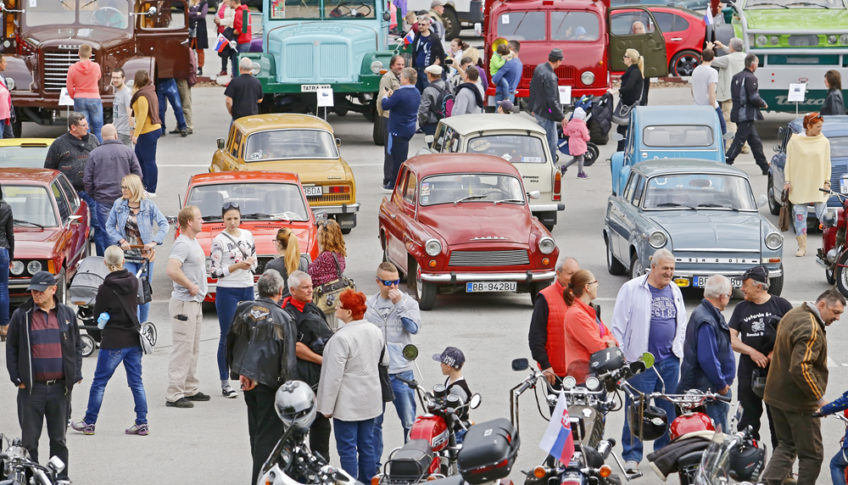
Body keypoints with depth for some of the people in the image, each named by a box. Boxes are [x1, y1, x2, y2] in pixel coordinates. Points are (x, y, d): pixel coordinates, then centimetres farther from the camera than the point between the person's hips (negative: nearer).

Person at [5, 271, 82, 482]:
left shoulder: (67, 314, 8)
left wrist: (75, 376, 4)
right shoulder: (21, 316, 1)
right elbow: (11, 348, 4)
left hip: (60, 387, 2)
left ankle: (61, 478, 14)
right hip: (31, 388, -2)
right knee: (29, 440, 1)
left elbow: (77, 346, 14)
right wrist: (17, 378, -4)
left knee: (58, 439, 8)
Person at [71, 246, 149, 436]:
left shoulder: (106, 288, -15)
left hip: (113, 342, -5)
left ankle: (89, 423, 12)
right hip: (134, 339, 5)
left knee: (99, 382, 6)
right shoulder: (133, 281, -1)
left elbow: (98, 313, -4)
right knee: (136, 382, 9)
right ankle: (142, 423, 7)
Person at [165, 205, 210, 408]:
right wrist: (191, 286, -22)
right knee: (183, 349, -9)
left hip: (195, 303, 10)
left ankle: (190, 389, 26)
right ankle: (174, 395, -7)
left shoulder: (193, 242, 14)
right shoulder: (182, 244, -18)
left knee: (193, 349, 17)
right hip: (184, 303, -10)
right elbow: (172, 270, -32)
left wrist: (196, 287, 13)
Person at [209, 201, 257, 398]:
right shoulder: (219, 241, -8)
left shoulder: (247, 235, 9)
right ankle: (225, 383, 1)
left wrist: (250, 263, -5)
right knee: (227, 337, -3)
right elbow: (215, 272, -10)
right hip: (227, 292, -5)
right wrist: (237, 266, -18)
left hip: (247, 289, 5)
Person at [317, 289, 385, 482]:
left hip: (348, 404, -8)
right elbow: (384, 361, 19)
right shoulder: (375, 331, 4)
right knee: (367, 445, 15)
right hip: (370, 400, 8)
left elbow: (334, 376, -19)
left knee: (347, 449, -2)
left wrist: (327, 407, -14)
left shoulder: (341, 338, -21)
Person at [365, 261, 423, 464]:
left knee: (410, 422, -2)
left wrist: (398, 303, -17)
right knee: (373, 422, 9)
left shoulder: (408, 302, 1)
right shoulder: (368, 305, 8)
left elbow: (414, 327, -16)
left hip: (401, 372, -2)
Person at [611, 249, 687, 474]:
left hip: (670, 361, 5)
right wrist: (621, 357, -7)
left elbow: (681, 323, 24)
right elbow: (619, 325, -4)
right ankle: (632, 456, 2)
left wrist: (678, 348, 14)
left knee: (668, 410, 9)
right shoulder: (632, 289, -4)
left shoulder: (674, 291, 13)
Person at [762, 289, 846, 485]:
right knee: (812, 454, 2)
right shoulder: (811, 329, -23)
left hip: (777, 395, 10)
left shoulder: (793, 315, 10)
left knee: (786, 445, 18)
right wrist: (820, 399, -25)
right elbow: (801, 368, -32)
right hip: (799, 401, -10)